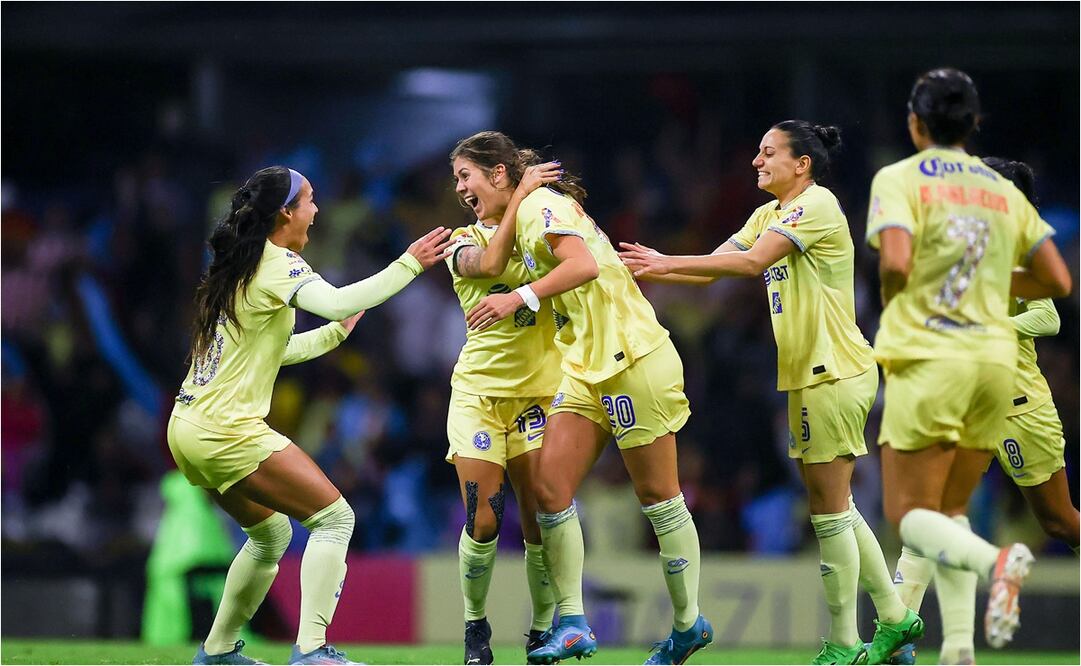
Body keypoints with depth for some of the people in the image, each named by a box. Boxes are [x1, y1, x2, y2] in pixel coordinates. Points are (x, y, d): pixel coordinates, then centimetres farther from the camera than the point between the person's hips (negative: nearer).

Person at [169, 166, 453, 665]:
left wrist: (338, 331, 30)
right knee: (335, 517, -8)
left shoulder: (237, 267, 17)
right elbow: (336, 302, -29)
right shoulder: (277, 263, -10)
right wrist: (410, 264, -26)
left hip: (191, 430, 10)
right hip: (228, 431, -10)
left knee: (271, 534, 25)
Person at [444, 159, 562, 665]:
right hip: (479, 392, -1)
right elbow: (486, 263, -20)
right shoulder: (463, 242, 3)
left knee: (541, 524, -6)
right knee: (482, 522, -10)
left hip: (538, 391, 1)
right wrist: (519, 199, -22)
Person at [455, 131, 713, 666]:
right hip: (587, 368, 9)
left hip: (633, 360, -9)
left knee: (657, 496, -1)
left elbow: (584, 264, -25)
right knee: (548, 487, -4)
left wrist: (520, 297, -29)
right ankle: (571, 623, -4)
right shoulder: (523, 214, 16)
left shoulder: (542, 204, -11)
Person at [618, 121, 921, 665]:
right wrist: (649, 270, -6)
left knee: (829, 510, -6)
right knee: (833, 507, 12)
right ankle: (894, 618, 20)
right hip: (808, 375, 9)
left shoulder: (818, 204, -13)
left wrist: (668, 263, -25)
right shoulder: (768, 215, 14)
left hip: (835, 374, -9)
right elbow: (715, 266, 9)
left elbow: (752, 261, -25)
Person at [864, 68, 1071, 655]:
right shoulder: (1003, 189, 13)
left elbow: (896, 261, -18)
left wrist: (891, 301, 3)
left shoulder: (899, 179, -2)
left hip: (928, 359, -5)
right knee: (948, 512, 15)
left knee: (910, 515, 0)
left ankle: (995, 561, -30)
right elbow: (1056, 281, 11)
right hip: (995, 359, 5)